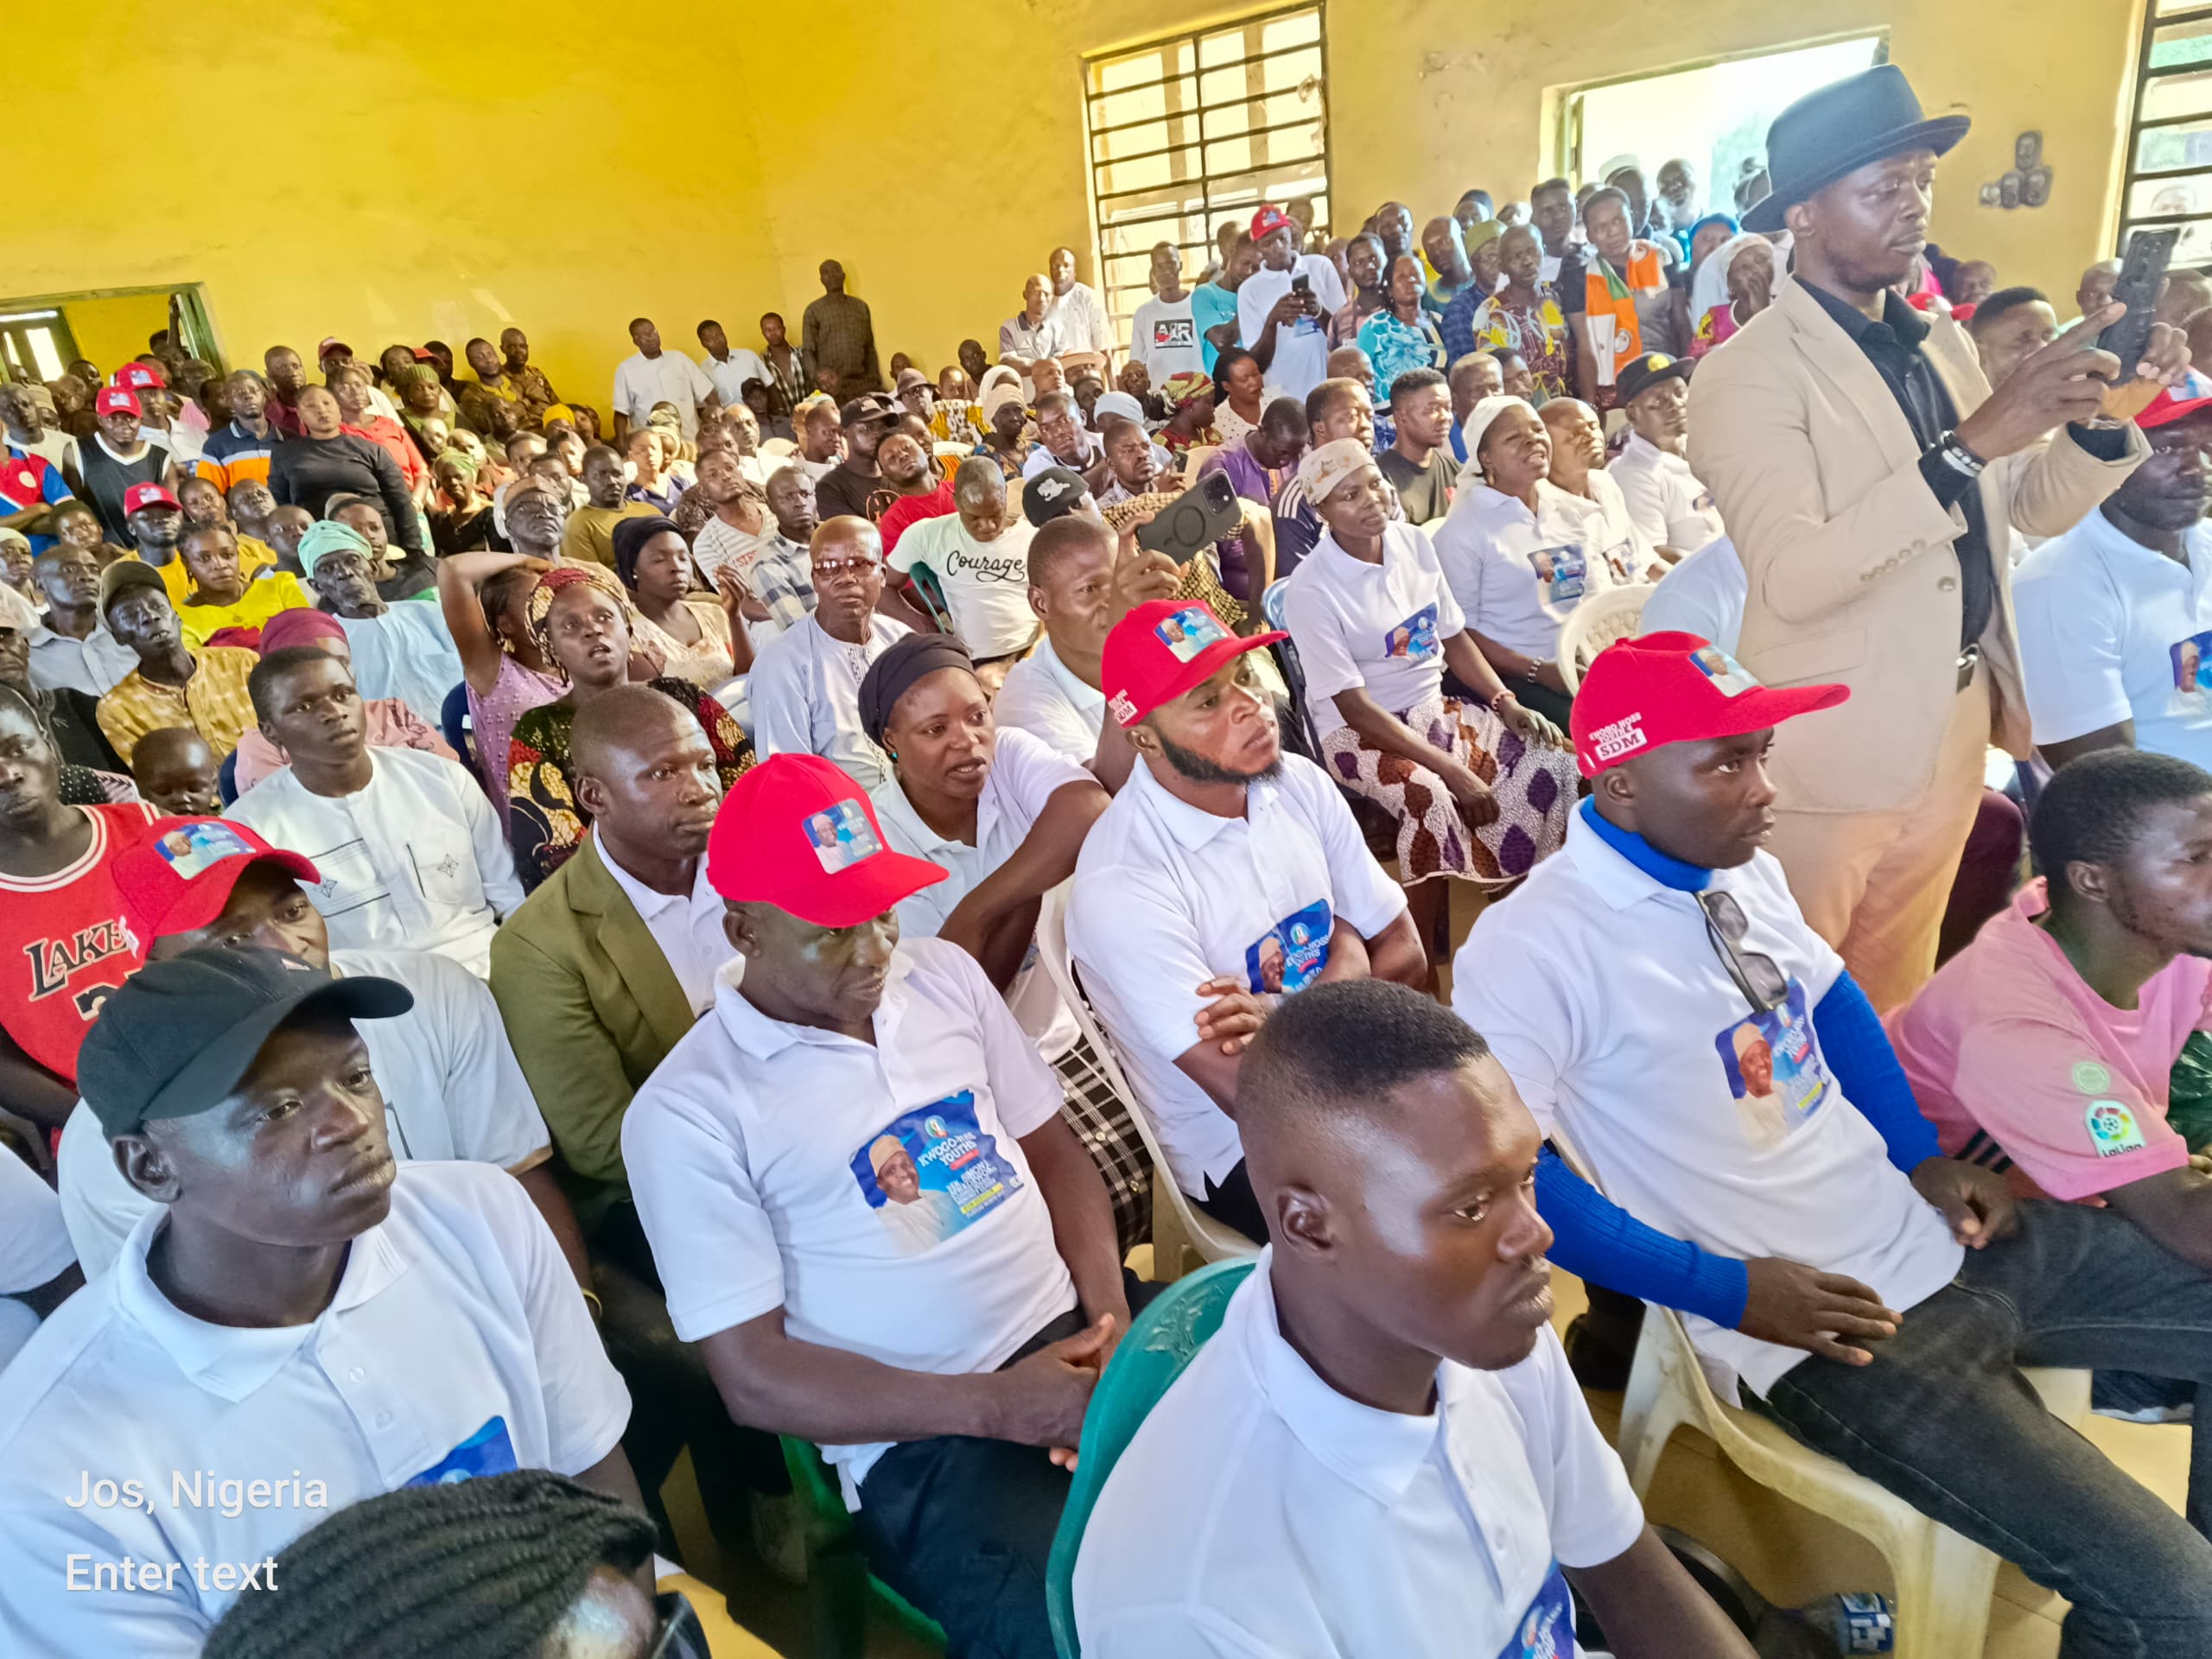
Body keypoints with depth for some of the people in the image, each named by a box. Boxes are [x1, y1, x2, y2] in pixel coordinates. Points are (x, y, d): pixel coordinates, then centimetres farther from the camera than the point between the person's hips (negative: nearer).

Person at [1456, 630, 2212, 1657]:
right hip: (1825, 1322, -8)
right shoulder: (1531, 947, -24)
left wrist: (1925, 1155, 6)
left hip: (1935, 1232, 8)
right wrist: (1725, 1288, -19)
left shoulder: (1743, 872, 1)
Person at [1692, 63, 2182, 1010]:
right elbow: (1789, 578, -27)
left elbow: (2033, 509, 14)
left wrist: (2100, 412, -4)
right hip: (1832, 749, -7)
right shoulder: (1751, 374, -15)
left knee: (1896, 1001, 22)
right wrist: (1968, 446, -32)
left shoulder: (1941, 343, 10)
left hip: (1955, 730, 8)